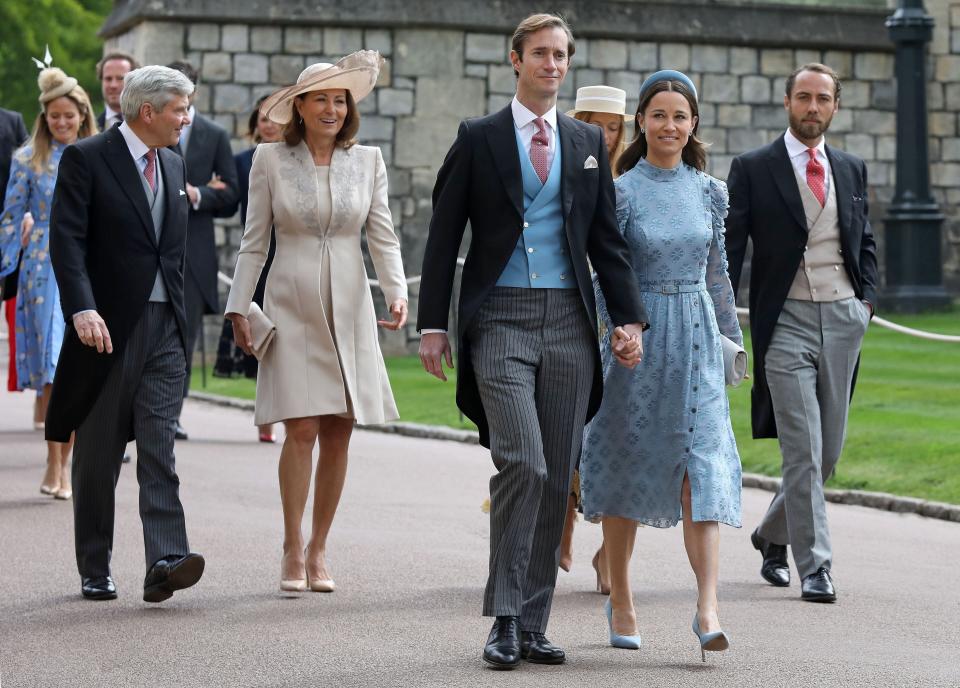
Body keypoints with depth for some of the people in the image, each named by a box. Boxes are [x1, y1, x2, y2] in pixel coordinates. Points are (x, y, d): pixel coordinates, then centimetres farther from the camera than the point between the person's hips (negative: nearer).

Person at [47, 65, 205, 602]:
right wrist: (82, 309, -26)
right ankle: (95, 572, 15)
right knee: (98, 455, 5)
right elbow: (67, 239, -14)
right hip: (107, 327, -4)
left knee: (159, 447, -7)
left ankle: (165, 562, -16)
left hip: (164, 327, 4)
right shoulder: (86, 159, -6)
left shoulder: (174, 165, 14)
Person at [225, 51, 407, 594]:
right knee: (302, 431, -11)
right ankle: (293, 549, -2)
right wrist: (239, 308, 0)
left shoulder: (368, 161, 6)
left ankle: (319, 549, 13)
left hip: (349, 309, 2)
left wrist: (397, 293, -10)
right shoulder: (271, 160, 2)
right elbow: (254, 243, 5)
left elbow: (383, 237, 5)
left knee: (338, 433, 3)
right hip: (292, 308, -2)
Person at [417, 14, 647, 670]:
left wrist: (630, 318, 4)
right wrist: (434, 325, -3)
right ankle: (505, 619, -7)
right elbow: (444, 238, 3)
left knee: (557, 479, 4)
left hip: (569, 320, 4)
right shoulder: (479, 137, 4)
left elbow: (607, 239, 14)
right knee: (523, 465, -16)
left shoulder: (589, 142, 13)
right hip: (501, 320, -4)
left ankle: (533, 624, 11)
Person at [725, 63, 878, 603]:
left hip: (843, 317, 4)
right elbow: (729, 249, -1)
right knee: (803, 451, -9)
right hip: (786, 320, -4)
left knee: (829, 450, 8)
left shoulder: (851, 169, 13)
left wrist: (867, 297, 7)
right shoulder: (753, 169, 0)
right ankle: (815, 565, -5)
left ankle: (773, 535, 30)